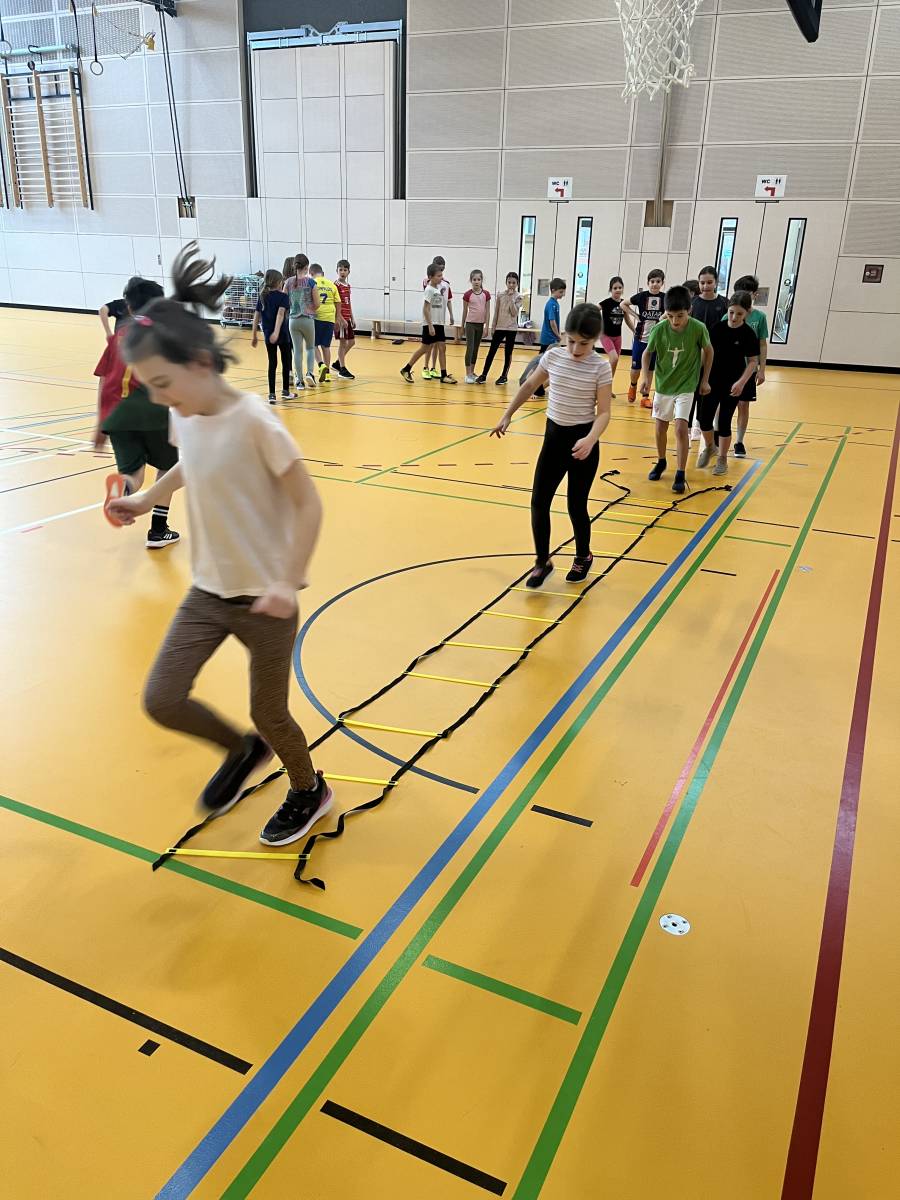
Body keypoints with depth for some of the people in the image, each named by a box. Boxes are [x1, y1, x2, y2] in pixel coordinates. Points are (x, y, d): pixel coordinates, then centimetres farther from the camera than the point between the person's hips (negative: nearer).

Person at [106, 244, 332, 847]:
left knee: (268, 714, 8)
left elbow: (308, 504, -19)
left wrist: (288, 582, -24)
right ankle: (243, 750, 31)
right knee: (161, 699, 2)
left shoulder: (253, 420, -23)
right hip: (209, 591, 6)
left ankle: (310, 792, 39)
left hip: (264, 598, -6)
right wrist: (147, 498, 17)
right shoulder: (184, 415, -3)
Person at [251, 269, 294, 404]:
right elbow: (280, 313, -23)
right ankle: (285, 391, 19)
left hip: (268, 335, 4)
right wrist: (276, 331, -33)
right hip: (282, 334, -4)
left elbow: (256, 316, 5)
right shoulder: (282, 296, -7)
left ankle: (271, 394, 2)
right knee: (285, 362, 12)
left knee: (272, 363, 8)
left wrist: (254, 335, 11)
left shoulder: (262, 297, 7)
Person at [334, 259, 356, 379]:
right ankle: (342, 369, 4)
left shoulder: (347, 286, 14)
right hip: (340, 318, -8)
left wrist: (352, 319, 16)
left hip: (347, 318, 8)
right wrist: (341, 319, -20)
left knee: (351, 342, 11)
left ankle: (338, 363, 24)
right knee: (342, 342, -3)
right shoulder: (336, 285, -10)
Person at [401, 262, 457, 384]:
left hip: (439, 324, 7)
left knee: (442, 347, 1)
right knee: (425, 348, -1)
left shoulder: (439, 288, 7)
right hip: (430, 324, -7)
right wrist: (430, 325, -20)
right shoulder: (429, 290, -14)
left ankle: (444, 375, 4)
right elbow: (425, 309, -17)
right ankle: (406, 370, 11)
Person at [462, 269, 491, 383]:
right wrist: (462, 326, 7)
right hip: (470, 324, -3)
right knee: (470, 348, -6)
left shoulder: (486, 294, 1)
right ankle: (468, 374, -4)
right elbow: (465, 311, 3)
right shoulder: (467, 294, -5)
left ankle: (472, 372, 20)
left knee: (476, 349, 11)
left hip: (480, 324, 3)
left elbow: (487, 311, 2)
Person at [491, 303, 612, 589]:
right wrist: (507, 415, 16)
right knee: (539, 502, 0)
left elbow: (604, 412, -14)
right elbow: (529, 386, 13)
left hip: (582, 440, -4)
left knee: (576, 506, 4)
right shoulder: (553, 356, -3)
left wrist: (590, 439, -32)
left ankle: (583, 557, 29)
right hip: (553, 435, 4)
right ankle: (542, 561, 15)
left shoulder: (600, 367, -13)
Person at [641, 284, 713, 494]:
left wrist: (705, 379, 2)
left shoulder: (699, 329, -20)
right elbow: (647, 352, 0)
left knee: (681, 428, -12)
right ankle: (661, 462, 36)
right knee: (661, 427, 11)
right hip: (663, 384, 2)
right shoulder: (659, 329, -17)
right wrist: (645, 376, -13)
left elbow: (708, 351, -1)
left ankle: (680, 475, -4)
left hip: (686, 386, -2)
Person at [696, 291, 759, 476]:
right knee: (703, 418, 3)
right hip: (712, 380, 3)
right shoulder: (717, 327, -3)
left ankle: (722, 458, 18)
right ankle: (709, 447, 31)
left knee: (724, 421, 2)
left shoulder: (748, 334, -11)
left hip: (733, 384, -3)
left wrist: (742, 382, -21)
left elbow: (753, 361, -9)